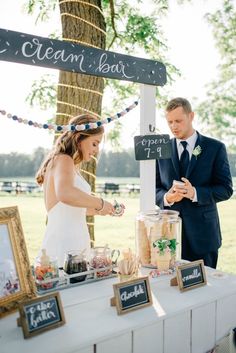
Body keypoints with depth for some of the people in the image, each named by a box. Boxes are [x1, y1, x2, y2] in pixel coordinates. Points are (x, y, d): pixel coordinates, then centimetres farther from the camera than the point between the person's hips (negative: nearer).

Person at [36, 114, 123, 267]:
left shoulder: (71, 166, 18)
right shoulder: (63, 160, -12)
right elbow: (65, 193, -34)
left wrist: (98, 210, 14)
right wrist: (99, 203, -22)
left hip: (76, 245, 10)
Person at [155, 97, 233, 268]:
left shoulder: (215, 148, 0)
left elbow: (226, 189, -3)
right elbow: (154, 188, 8)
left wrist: (195, 193, -20)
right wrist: (166, 197, -15)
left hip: (202, 231, -1)